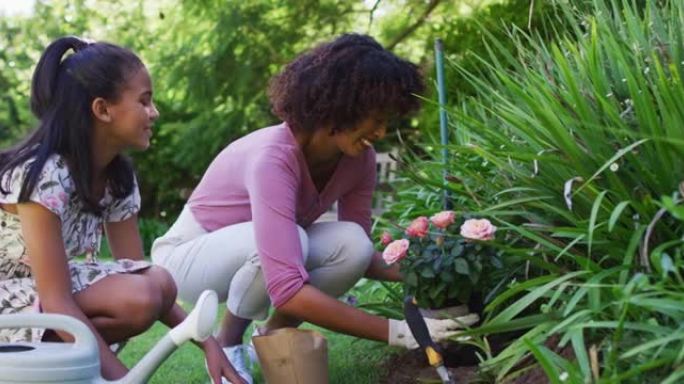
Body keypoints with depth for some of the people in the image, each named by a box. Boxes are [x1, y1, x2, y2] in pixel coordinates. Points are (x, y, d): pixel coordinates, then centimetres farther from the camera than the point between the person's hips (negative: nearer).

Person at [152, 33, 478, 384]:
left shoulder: (358, 157, -15)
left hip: (252, 259, 6)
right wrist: (396, 332, -44)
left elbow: (359, 252, -4)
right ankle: (226, 345, -8)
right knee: (292, 240, -36)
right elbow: (287, 289, -44)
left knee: (352, 244, -22)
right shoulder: (274, 158, -37)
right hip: (190, 254, -6)